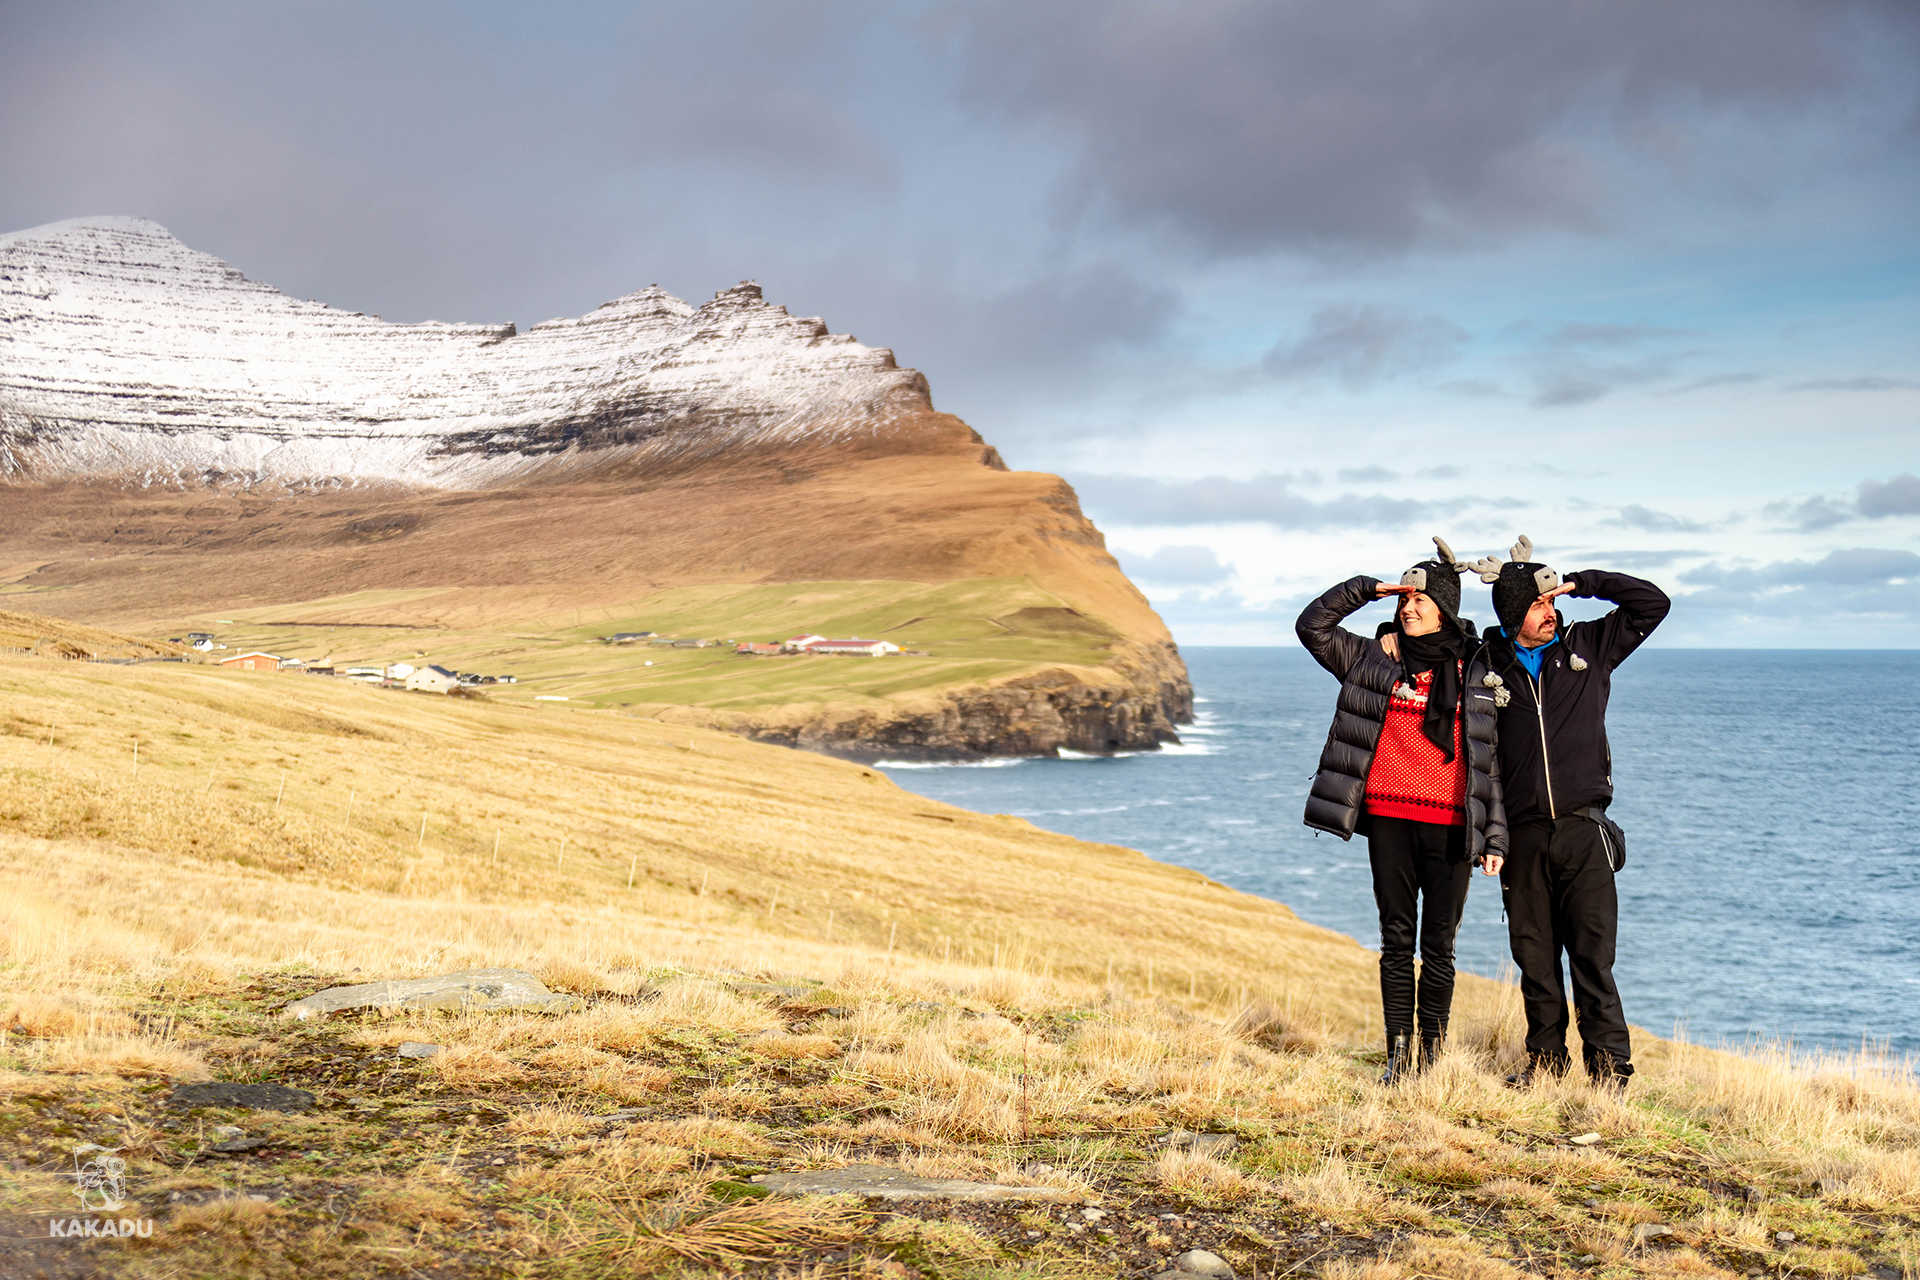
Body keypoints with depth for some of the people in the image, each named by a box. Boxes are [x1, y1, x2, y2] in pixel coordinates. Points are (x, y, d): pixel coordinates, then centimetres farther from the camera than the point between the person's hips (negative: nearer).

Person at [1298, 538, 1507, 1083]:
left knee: (1439, 943, 3)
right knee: (1396, 939, 5)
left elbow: (1492, 760, 6)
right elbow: (1311, 626, 8)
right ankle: (1398, 1053, 9)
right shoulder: (1374, 660, 10)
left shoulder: (1478, 674, 6)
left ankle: (1432, 1052, 12)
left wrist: (1495, 836, 1)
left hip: (1450, 826, -1)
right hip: (1388, 818, 1)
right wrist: (1365, 588, 1)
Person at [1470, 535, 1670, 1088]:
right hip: (1523, 835, 2)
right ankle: (1546, 1058, 21)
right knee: (1534, 955, 8)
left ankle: (1609, 1065, 1)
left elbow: (1652, 603, 4)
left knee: (1593, 954, -5)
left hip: (1583, 831, -1)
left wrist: (1579, 582, 0)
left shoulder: (1588, 647, 7)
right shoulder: (1489, 662, 6)